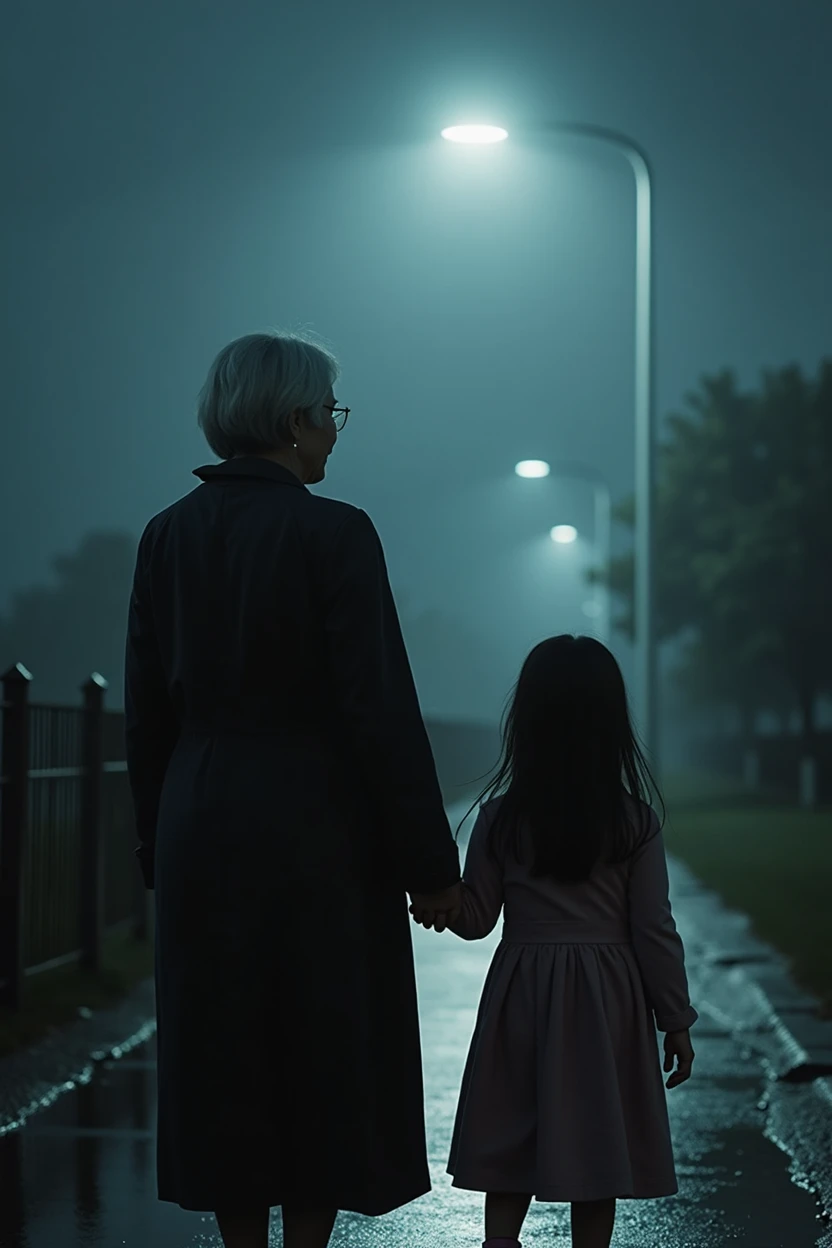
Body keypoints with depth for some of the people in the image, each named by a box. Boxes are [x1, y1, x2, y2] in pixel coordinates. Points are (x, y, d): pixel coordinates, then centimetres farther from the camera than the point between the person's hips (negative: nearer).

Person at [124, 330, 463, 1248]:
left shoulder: (168, 536, 4)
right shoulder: (334, 534, -12)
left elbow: (145, 712, 7)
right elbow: (381, 708, -14)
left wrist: (160, 848, 16)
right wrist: (431, 863, -7)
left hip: (201, 827, 5)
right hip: (318, 827, -5)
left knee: (223, 1059, 12)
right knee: (325, 1056, 5)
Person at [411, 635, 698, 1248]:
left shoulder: (501, 817, -5)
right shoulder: (636, 821, -7)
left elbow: (474, 919, -2)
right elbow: (655, 930, -5)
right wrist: (677, 1021, 2)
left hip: (521, 993, 1)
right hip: (607, 999, -1)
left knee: (512, 1139, 11)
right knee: (596, 1142, 7)